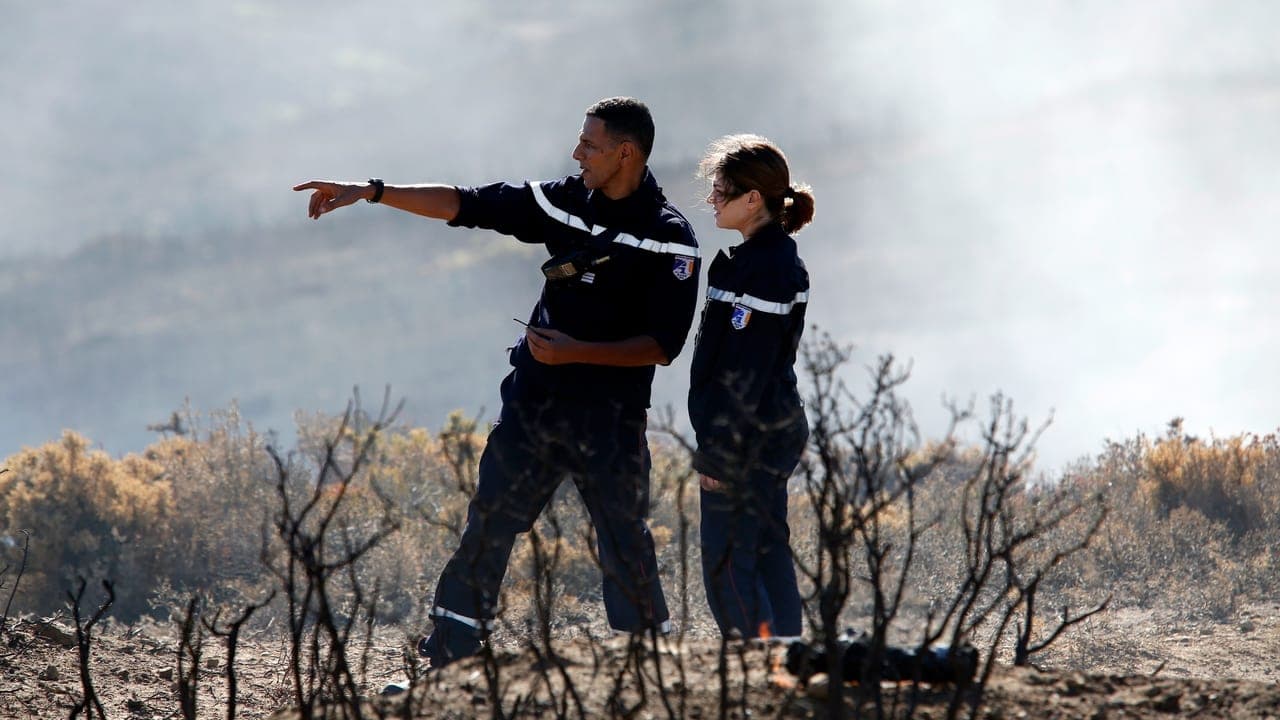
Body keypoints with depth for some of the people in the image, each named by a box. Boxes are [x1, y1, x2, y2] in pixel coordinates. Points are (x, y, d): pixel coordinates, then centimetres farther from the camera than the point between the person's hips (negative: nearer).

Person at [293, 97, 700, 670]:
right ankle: (445, 664, 8)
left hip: (610, 423, -5)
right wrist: (371, 191, 1)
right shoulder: (563, 202, 4)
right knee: (486, 534, 4)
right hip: (531, 407, 5)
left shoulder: (670, 240, -10)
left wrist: (577, 353, -22)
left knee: (625, 549, -2)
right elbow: (464, 204, 6)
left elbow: (662, 344, -12)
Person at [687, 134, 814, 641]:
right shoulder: (784, 260, 12)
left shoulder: (757, 268, -19)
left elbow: (745, 371, -21)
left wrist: (719, 451, -18)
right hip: (779, 426, 10)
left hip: (748, 437, -10)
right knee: (768, 554, 14)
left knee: (726, 565, -6)